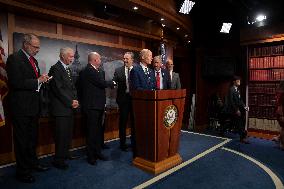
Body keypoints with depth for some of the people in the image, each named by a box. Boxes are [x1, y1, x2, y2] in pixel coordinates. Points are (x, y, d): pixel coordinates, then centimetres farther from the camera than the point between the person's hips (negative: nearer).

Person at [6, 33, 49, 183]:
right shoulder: (14, 58, -11)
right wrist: (37, 81, -18)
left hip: (33, 106, 8)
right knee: (21, 140, 5)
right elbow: (16, 82, -22)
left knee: (32, 137, 19)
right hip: (21, 108, -8)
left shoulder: (33, 60, 14)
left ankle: (32, 163, 36)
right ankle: (22, 171, 19)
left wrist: (42, 79, 0)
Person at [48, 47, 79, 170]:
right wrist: (70, 102, -13)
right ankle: (58, 160, 11)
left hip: (70, 107, 9)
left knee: (68, 133, 15)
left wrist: (75, 100, 4)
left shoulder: (68, 69, 17)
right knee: (61, 134, -2)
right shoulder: (55, 69, -11)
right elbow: (58, 89, -17)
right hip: (61, 107, -9)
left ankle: (65, 153, 30)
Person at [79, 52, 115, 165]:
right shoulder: (88, 71, -16)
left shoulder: (98, 71, 14)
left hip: (98, 106, 10)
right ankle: (91, 156, 13)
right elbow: (102, 83, -20)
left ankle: (98, 152, 29)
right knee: (92, 131, 0)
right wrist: (112, 83, -5)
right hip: (91, 106, -10)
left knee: (98, 130, 16)